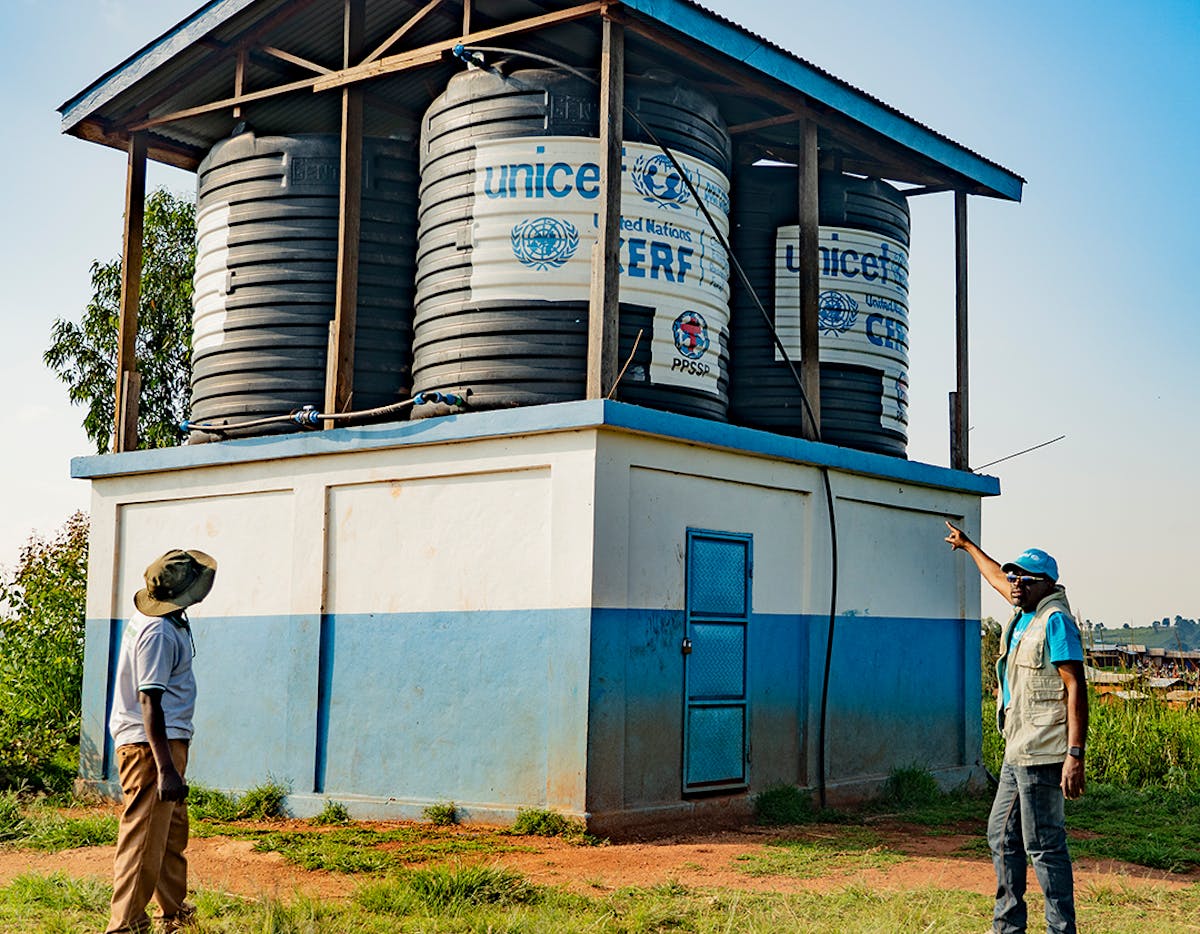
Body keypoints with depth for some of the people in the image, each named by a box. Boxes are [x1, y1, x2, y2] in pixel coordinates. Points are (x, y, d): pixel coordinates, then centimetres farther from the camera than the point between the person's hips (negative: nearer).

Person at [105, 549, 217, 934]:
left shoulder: (159, 621, 9)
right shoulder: (158, 633, -22)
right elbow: (150, 701, -27)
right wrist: (166, 769, -31)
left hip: (168, 742, 11)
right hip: (151, 744, -11)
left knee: (173, 832, 21)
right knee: (145, 840, -7)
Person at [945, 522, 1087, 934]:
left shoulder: (1055, 620, -13)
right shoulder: (1022, 613, 14)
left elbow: (1076, 689, -18)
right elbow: (996, 578, 36)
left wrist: (1075, 754, -23)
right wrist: (967, 545, 50)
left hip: (1042, 755, -10)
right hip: (1018, 752, 10)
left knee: (1044, 845, -8)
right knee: (1003, 837, 16)